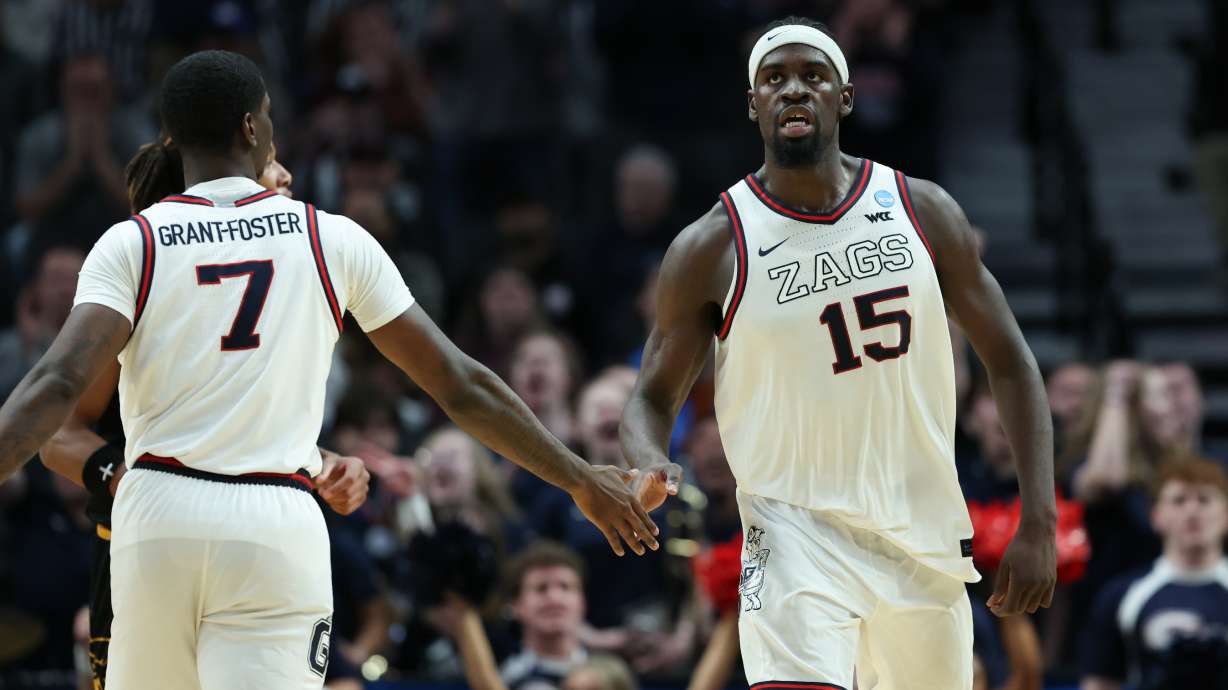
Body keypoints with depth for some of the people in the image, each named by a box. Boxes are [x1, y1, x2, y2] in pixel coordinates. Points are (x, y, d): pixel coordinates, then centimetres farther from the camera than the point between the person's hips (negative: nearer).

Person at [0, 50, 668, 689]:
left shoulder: (131, 243, 4)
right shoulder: (331, 239, 8)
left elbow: (59, 383, -12)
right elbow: (461, 387, 10)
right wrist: (582, 480, 19)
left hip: (159, 516, 1)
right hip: (276, 529, -1)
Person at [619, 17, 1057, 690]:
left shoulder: (923, 211, 1)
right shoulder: (711, 248, -5)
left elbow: (1009, 362, 5)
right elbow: (654, 395, 2)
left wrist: (1039, 523, -3)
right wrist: (649, 469, -23)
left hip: (924, 535, 4)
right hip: (797, 529, -4)